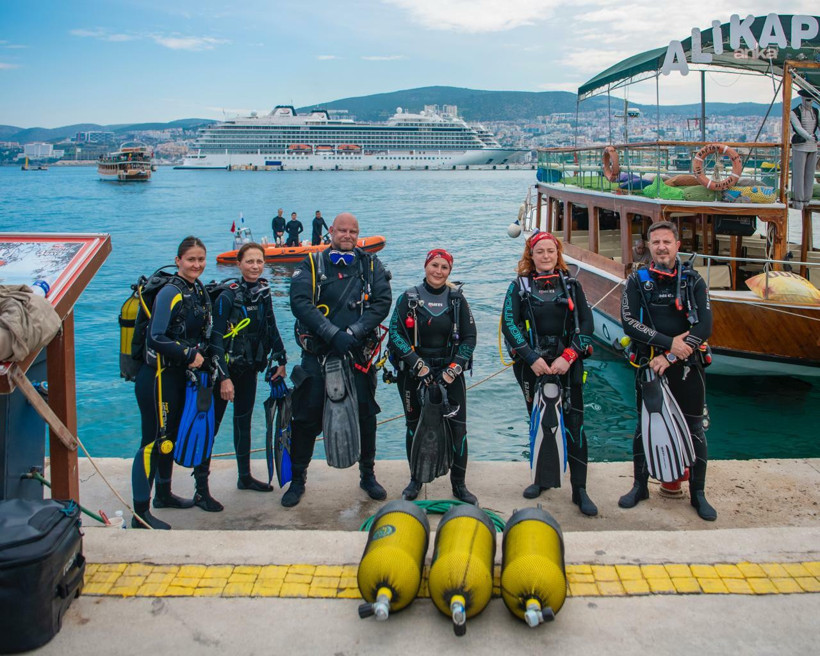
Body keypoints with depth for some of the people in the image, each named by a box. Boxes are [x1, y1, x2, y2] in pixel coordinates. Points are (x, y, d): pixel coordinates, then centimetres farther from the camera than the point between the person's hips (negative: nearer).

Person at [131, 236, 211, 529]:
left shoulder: (198, 290, 9)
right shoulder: (170, 292, -17)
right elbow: (156, 338, -23)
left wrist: (200, 355, 1)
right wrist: (190, 355, -16)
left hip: (180, 375, 9)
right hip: (158, 376, -9)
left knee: (169, 438, 20)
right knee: (153, 442, -5)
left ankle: (164, 494, 36)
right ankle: (140, 513, 2)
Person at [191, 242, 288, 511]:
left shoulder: (263, 291, 2)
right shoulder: (227, 295, -17)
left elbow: (271, 328, 13)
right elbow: (215, 339, -19)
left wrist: (280, 361, 8)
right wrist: (224, 377, -22)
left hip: (249, 368, 7)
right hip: (224, 370, -7)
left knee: (244, 421, 17)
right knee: (210, 425, -4)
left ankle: (245, 476, 31)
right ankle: (201, 490, -1)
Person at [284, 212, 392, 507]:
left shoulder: (370, 265, 7)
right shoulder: (311, 265, 2)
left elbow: (382, 302, -4)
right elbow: (300, 302, -11)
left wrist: (353, 332, -17)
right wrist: (333, 333, -20)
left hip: (358, 353, 1)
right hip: (317, 353, -1)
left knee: (365, 415, 7)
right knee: (306, 416, 1)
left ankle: (367, 474, 26)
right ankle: (297, 479, 17)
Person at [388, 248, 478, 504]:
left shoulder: (457, 299, 3)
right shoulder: (409, 298, 0)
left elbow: (469, 337, 2)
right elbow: (395, 334, -7)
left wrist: (453, 369, -9)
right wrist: (418, 364, -16)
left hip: (449, 374, 0)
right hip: (414, 374, 0)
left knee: (458, 427, -5)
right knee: (414, 426, 8)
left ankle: (459, 485, 7)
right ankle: (415, 480, 24)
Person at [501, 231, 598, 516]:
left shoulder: (571, 285, 7)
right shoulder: (519, 287, 5)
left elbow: (586, 324, 1)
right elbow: (509, 324, -5)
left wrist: (568, 356, -11)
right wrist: (532, 358, -14)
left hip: (567, 365, 0)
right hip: (533, 366, 0)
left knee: (574, 425, -5)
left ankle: (579, 490, -1)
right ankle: (543, 478, 26)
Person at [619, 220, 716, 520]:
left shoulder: (693, 281, 0)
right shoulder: (637, 281, 1)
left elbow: (705, 326, -9)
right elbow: (629, 323, -11)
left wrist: (670, 357, -17)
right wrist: (669, 342, -19)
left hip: (687, 367, 0)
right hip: (649, 366, 0)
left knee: (694, 429, 5)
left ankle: (697, 493, 19)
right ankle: (640, 486, 25)